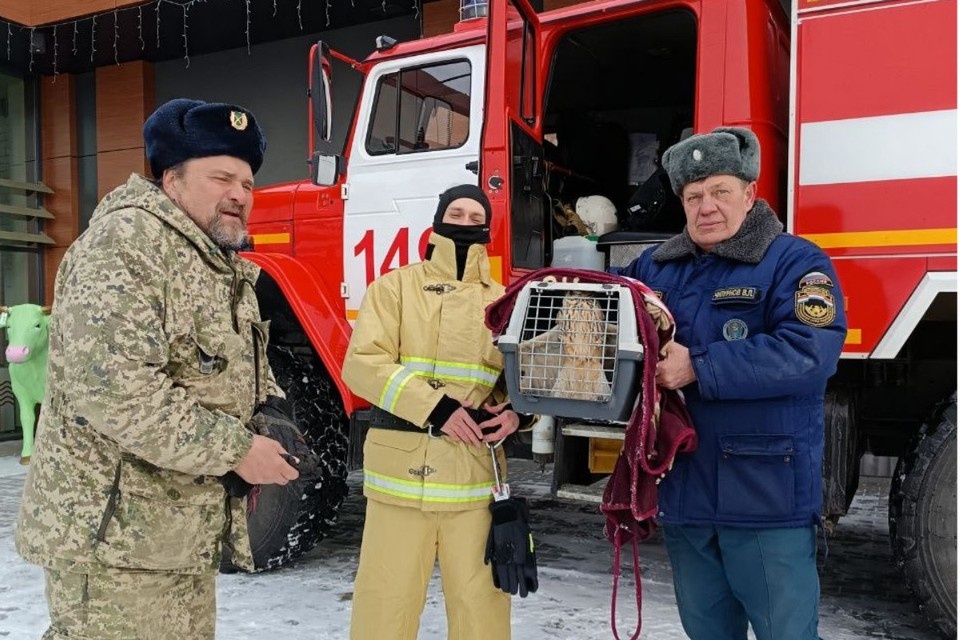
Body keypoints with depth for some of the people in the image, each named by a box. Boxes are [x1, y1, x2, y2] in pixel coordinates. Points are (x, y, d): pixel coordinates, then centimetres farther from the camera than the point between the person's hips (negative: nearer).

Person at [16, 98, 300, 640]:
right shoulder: (125, 242, -17)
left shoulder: (225, 267, 13)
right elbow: (111, 390, -28)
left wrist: (270, 409, 2)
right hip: (113, 532, -9)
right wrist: (236, 448, -22)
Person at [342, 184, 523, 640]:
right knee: (386, 600, 5)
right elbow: (363, 364, -7)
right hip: (401, 468, -2)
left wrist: (515, 410, -7)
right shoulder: (395, 286, 4)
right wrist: (435, 408, -16)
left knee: (480, 600, 9)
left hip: (474, 471, 2)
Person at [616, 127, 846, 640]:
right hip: (682, 493, 6)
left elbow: (809, 351, -23)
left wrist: (698, 367, -24)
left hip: (767, 497, -5)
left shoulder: (795, 262, -8)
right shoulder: (656, 267, 9)